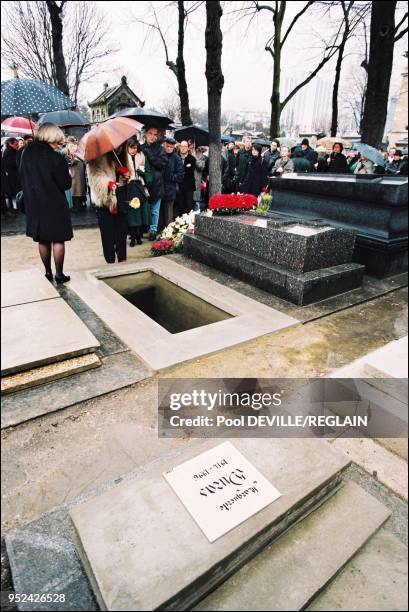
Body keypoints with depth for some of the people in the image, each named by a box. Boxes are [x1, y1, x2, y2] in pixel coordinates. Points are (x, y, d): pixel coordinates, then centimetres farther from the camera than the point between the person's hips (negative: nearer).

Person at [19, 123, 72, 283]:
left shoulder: (27, 153, 1)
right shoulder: (56, 158, -16)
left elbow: (23, 178, 7)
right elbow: (65, 184, -12)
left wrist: (32, 193, 17)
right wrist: (68, 175, 6)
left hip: (34, 203, 5)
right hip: (54, 204, -5)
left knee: (43, 240, 13)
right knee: (58, 240, 4)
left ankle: (48, 273, 21)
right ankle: (59, 275, 8)